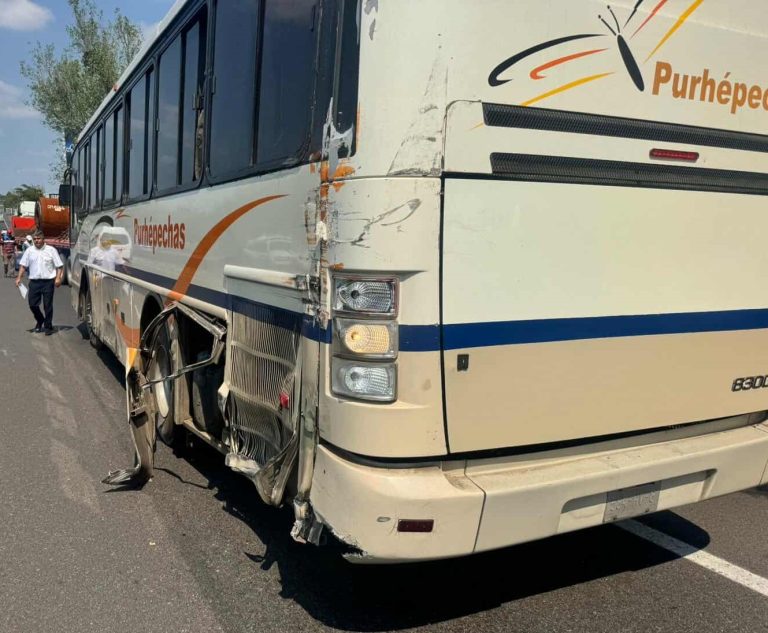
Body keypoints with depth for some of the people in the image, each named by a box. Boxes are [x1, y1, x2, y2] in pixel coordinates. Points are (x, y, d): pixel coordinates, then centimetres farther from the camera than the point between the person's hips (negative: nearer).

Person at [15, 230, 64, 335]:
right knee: (32, 304, 6)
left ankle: (48, 326, 10)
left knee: (48, 305, 0)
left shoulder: (51, 250, 0)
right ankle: (40, 321, 30)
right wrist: (19, 277, 2)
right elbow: (23, 265, 12)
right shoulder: (29, 251, 8)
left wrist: (58, 278, -12)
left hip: (48, 282, -3)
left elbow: (59, 266, -1)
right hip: (34, 282, 3)